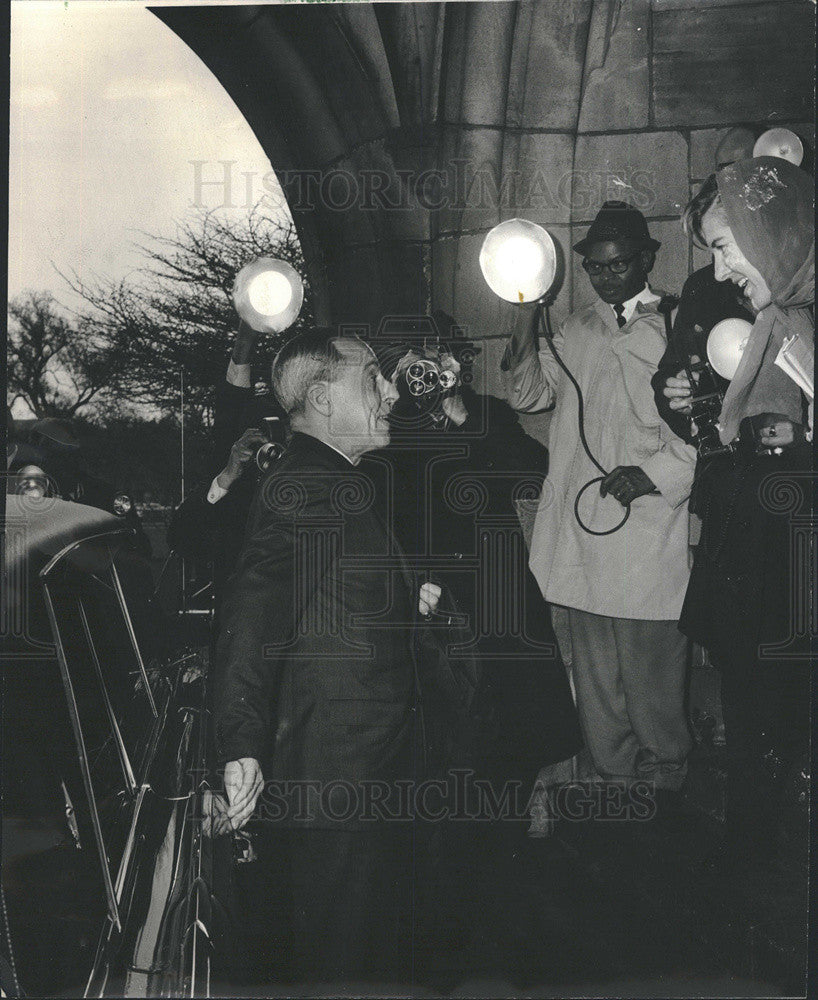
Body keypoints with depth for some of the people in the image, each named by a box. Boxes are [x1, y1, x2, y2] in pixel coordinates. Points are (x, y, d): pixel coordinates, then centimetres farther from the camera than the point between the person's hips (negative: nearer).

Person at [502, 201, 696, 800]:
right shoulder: (578, 331, 16)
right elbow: (529, 394, 24)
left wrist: (656, 473, -20)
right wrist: (528, 328, 7)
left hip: (647, 534, -6)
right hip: (582, 530, 6)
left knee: (651, 672, 1)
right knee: (596, 673, 14)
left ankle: (666, 787, 20)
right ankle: (615, 780, 28)